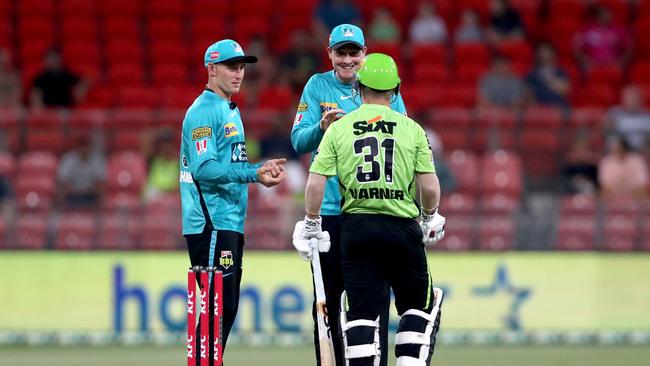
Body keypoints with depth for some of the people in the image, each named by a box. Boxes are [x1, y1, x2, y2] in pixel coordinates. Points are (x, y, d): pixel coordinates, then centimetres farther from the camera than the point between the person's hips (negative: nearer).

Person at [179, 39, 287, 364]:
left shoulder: (231, 111, 20)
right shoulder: (204, 111, -11)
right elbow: (204, 169, -21)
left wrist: (262, 167, 9)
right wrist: (254, 174, -25)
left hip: (230, 223, 10)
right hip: (211, 224, -10)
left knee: (227, 305, 11)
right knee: (218, 304, -13)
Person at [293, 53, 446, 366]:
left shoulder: (338, 129, 2)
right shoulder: (411, 129, 0)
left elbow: (316, 183, -3)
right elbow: (430, 187, -4)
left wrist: (310, 224, 11)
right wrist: (430, 217, 16)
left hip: (356, 226, 1)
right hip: (403, 228, -1)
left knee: (361, 311, 3)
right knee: (420, 305, 14)